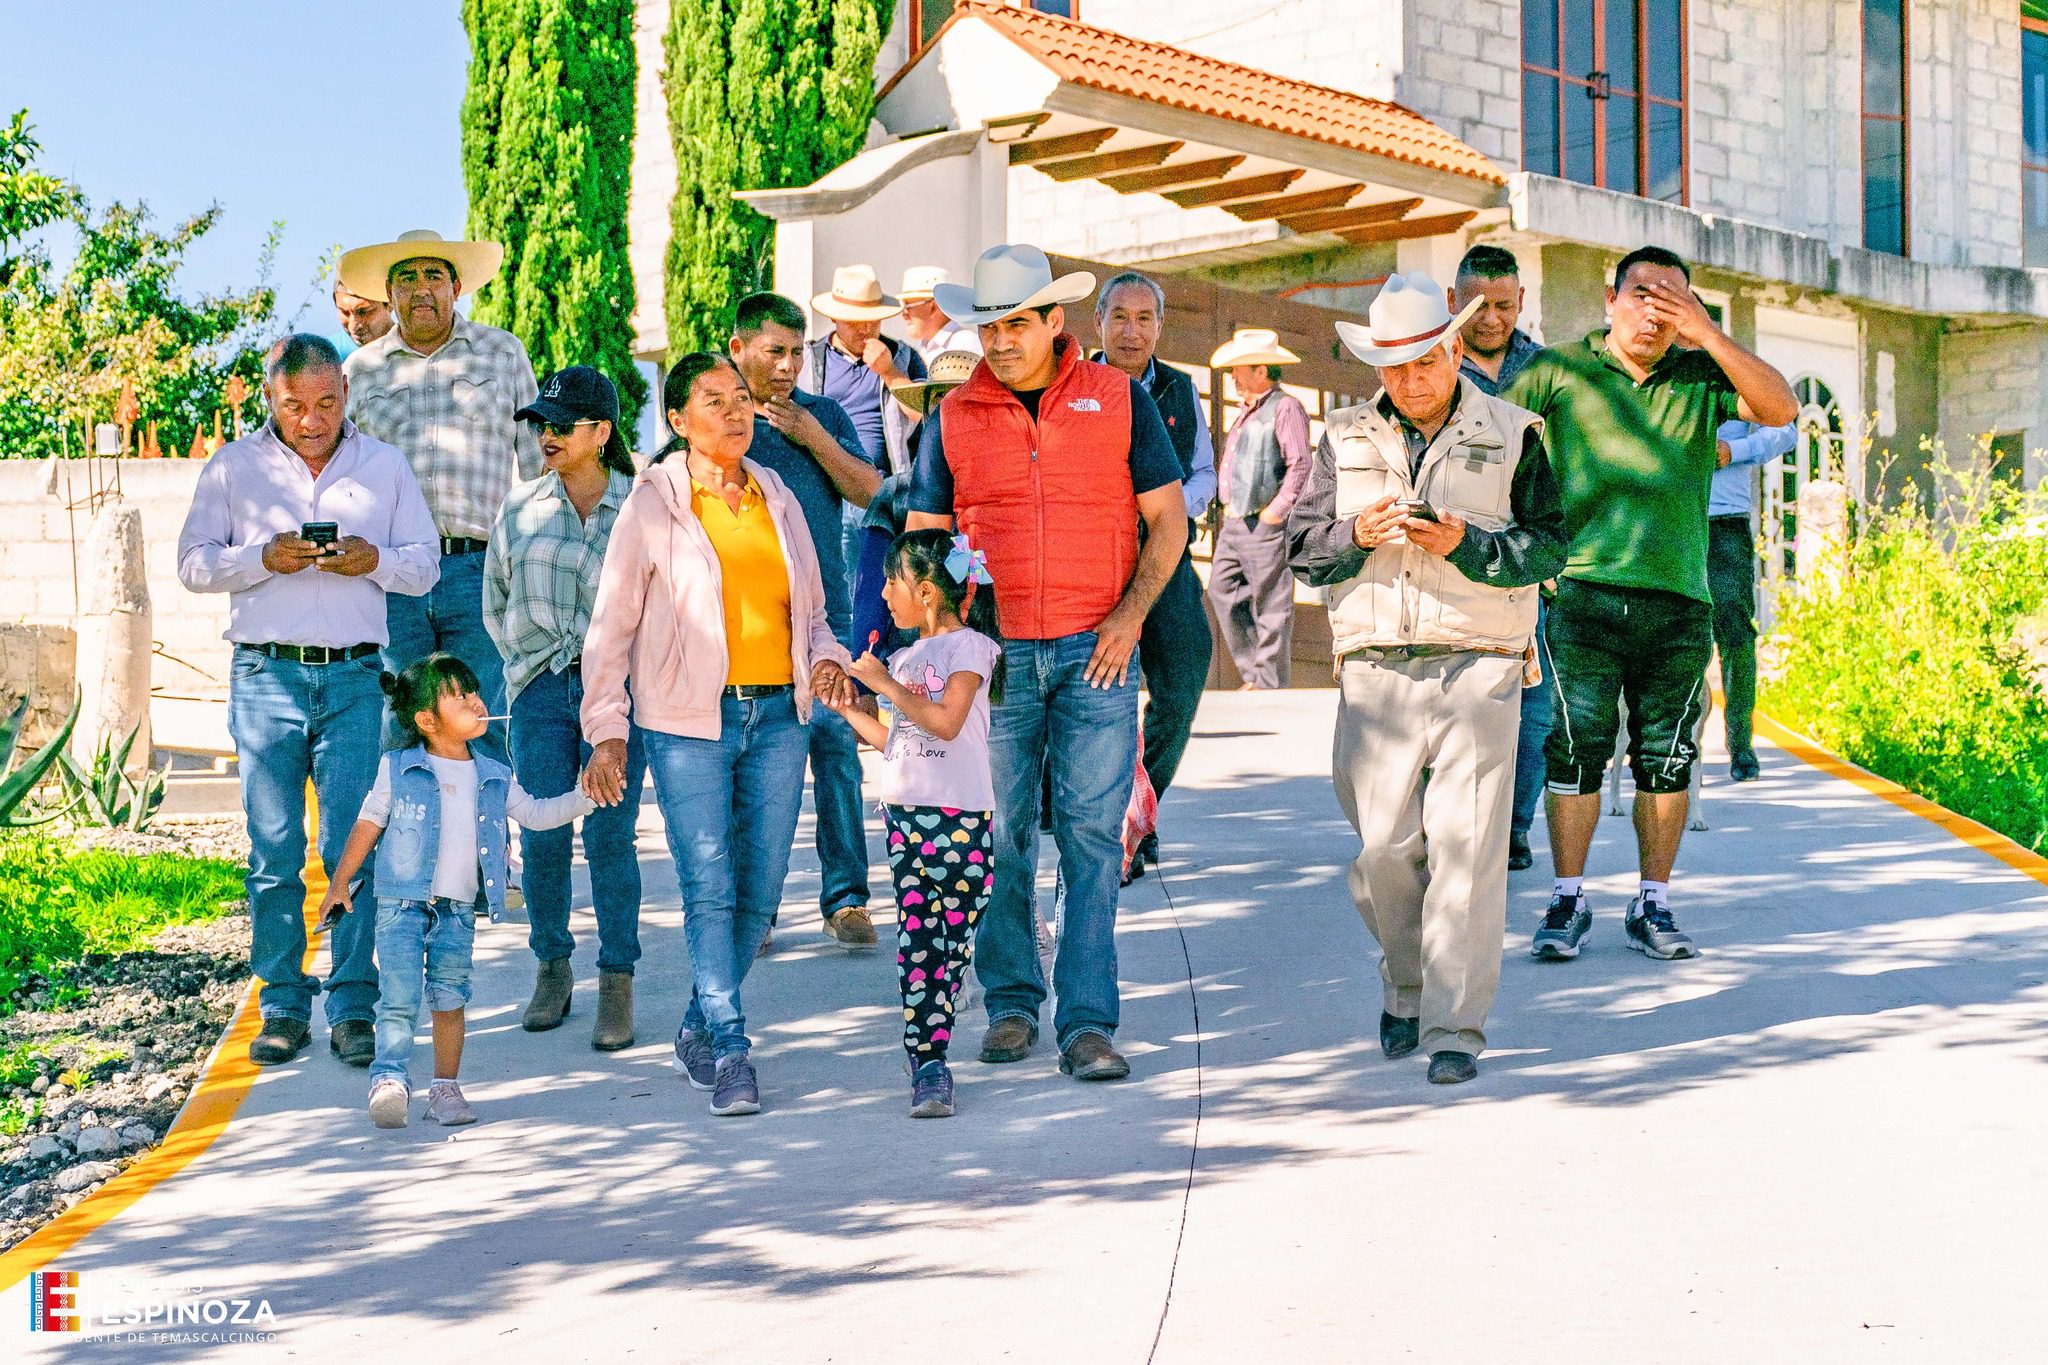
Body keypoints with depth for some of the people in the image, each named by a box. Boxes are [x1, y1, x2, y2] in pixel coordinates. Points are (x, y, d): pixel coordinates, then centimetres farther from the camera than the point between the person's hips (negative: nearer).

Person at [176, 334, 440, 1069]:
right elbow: (193, 562, 6)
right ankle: (282, 1007, 8)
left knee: (354, 846, -5)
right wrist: (264, 557, -11)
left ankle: (353, 1008, 1)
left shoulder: (385, 465, 12)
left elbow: (425, 564, 12)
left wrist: (373, 560, -9)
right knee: (274, 850, 1)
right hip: (265, 676, 0)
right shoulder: (234, 466, 10)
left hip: (356, 677, 0)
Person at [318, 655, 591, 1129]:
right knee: (399, 997, -12)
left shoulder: (494, 779, 8)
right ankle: (390, 1079, -12)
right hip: (402, 904, -3)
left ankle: (445, 1087, 15)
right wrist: (340, 882, 6)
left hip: (458, 911, 3)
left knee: (450, 999, 6)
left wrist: (586, 796, 7)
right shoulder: (398, 770, -1)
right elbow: (368, 824, 5)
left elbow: (536, 814, 18)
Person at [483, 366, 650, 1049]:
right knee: (543, 837, -1)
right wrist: (530, 661, 13)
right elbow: (495, 602, 20)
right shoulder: (520, 508, 10)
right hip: (542, 690, 3)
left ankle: (617, 984, 3)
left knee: (608, 836, -6)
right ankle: (552, 971, 17)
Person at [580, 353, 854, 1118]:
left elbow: (809, 607, 22)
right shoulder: (653, 505, 0)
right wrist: (607, 729, -4)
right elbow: (612, 624, 2)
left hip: (778, 715, 4)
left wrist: (825, 656, 1)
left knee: (760, 890, 5)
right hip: (690, 719, -4)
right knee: (709, 889, -10)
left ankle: (698, 1032, 23)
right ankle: (731, 1055, -5)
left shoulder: (777, 498, 12)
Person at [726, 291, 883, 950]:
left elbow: (869, 493, 3)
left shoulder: (825, 414, 13)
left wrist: (814, 437, -6)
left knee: (836, 747, -6)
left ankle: (846, 899, 0)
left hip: (823, 610, 1)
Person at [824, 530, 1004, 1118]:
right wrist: (848, 707, 20)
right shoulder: (905, 657, 19)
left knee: (951, 943, -2)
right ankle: (928, 1067, -6)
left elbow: (945, 721, -17)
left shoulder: (970, 646, -3)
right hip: (906, 816, 6)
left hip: (961, 817, -6)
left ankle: (928, 1062, 5)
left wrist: (885, 684, -12)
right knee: (914, 942, -4)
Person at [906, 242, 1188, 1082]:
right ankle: (1011, 1002, 18)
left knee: (1092, 836, -5)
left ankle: (1088, 1022, -2)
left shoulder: (1118, 400, 4)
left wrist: (1130, 615, -5)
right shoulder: (954, 418, 7)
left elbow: (1168, 519, 7)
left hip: (1095, 654, -1)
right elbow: (922, 540, 12)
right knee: (998, 836, 4)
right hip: (993, 654, 2)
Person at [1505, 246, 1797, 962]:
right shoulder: (1560, 370, 6)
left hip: (1678, 601, 2)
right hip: (1586, 593, -2)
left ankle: (1653, 905, 15)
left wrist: (1706, 332, -8)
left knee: (1667, 757, 5)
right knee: (1578, 747, -5)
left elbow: (1781, 409, -3)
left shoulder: (1702, 375, 11)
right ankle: (1568, 901, 6)